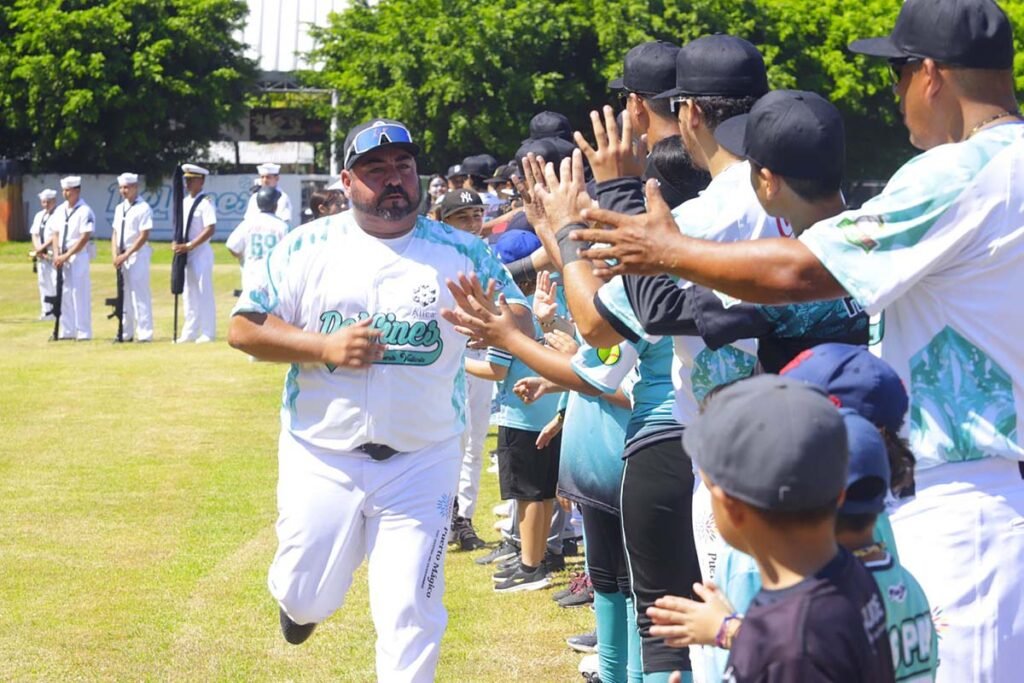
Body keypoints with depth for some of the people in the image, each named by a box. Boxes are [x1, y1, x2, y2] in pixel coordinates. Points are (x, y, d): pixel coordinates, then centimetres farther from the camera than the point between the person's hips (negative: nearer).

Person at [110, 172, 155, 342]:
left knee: (140, 294, -9)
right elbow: (115, 233, 14)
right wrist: (115, 255, -1)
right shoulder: (119, 208, 14)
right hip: (122, 257, 7)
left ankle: (144, 333, -7)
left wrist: (126, 255, -17)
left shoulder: (143, 208, -9)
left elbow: (144, 236, -14)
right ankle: (125, 333, 13)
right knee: (123, 295, 8)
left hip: (138, 255, -7)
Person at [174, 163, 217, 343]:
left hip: (201, 252, -8)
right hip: (186, 253, 8)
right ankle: (189, 332, 16)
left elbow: (210, 229, -19)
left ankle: (207, 333, 1)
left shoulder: (205, 203, -11)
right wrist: (177, 244, -1)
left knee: (204, 293, -4)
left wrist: (189, 246, -22)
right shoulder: (185, 202, 13)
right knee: (189, 294, 11)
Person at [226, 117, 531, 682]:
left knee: (409, 614, -2)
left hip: (421, 465, 0)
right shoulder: (308, 247, -3)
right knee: (309, 600, 13)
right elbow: (243, 328, -4)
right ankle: (297, 594, 49)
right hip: (321, 459, 1)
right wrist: (323, 346, -19)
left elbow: (523, 324, -9)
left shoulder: (461, 251, -3)